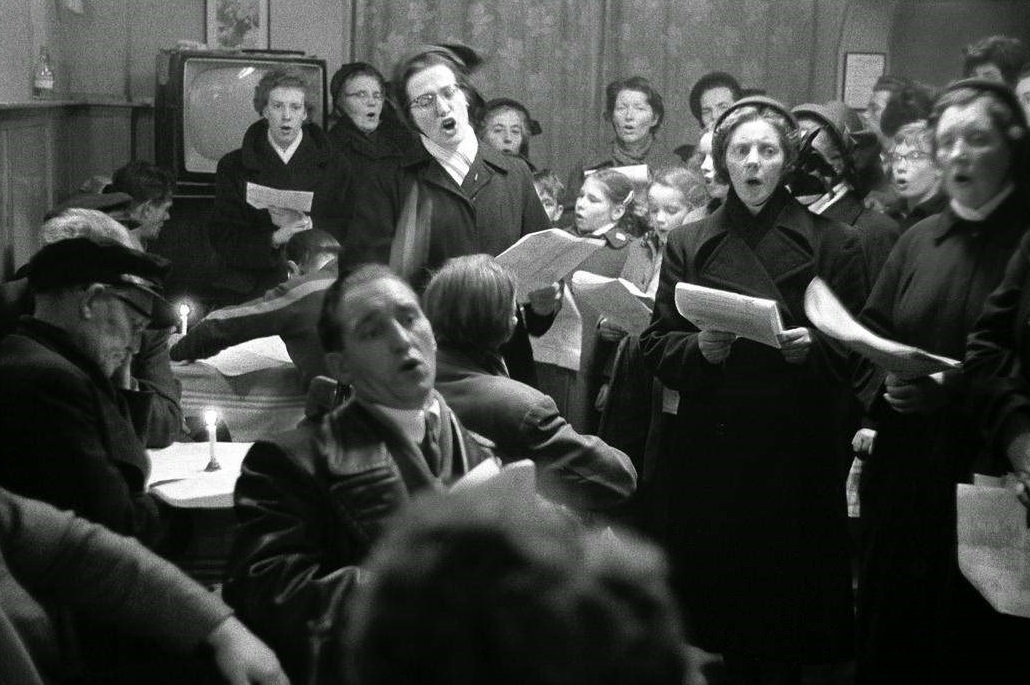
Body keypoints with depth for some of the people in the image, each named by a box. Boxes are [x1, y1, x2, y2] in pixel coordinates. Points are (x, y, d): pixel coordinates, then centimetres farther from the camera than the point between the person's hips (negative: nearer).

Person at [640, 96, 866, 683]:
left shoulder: (833, 243, 3)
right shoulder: (689, 245, 8)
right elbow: (656, 348, 7)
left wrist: (813, 348, -15)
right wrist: (702, 347, -13)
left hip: (796, 452, -2)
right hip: (710, 452, 2)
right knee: (721, 594, 5)